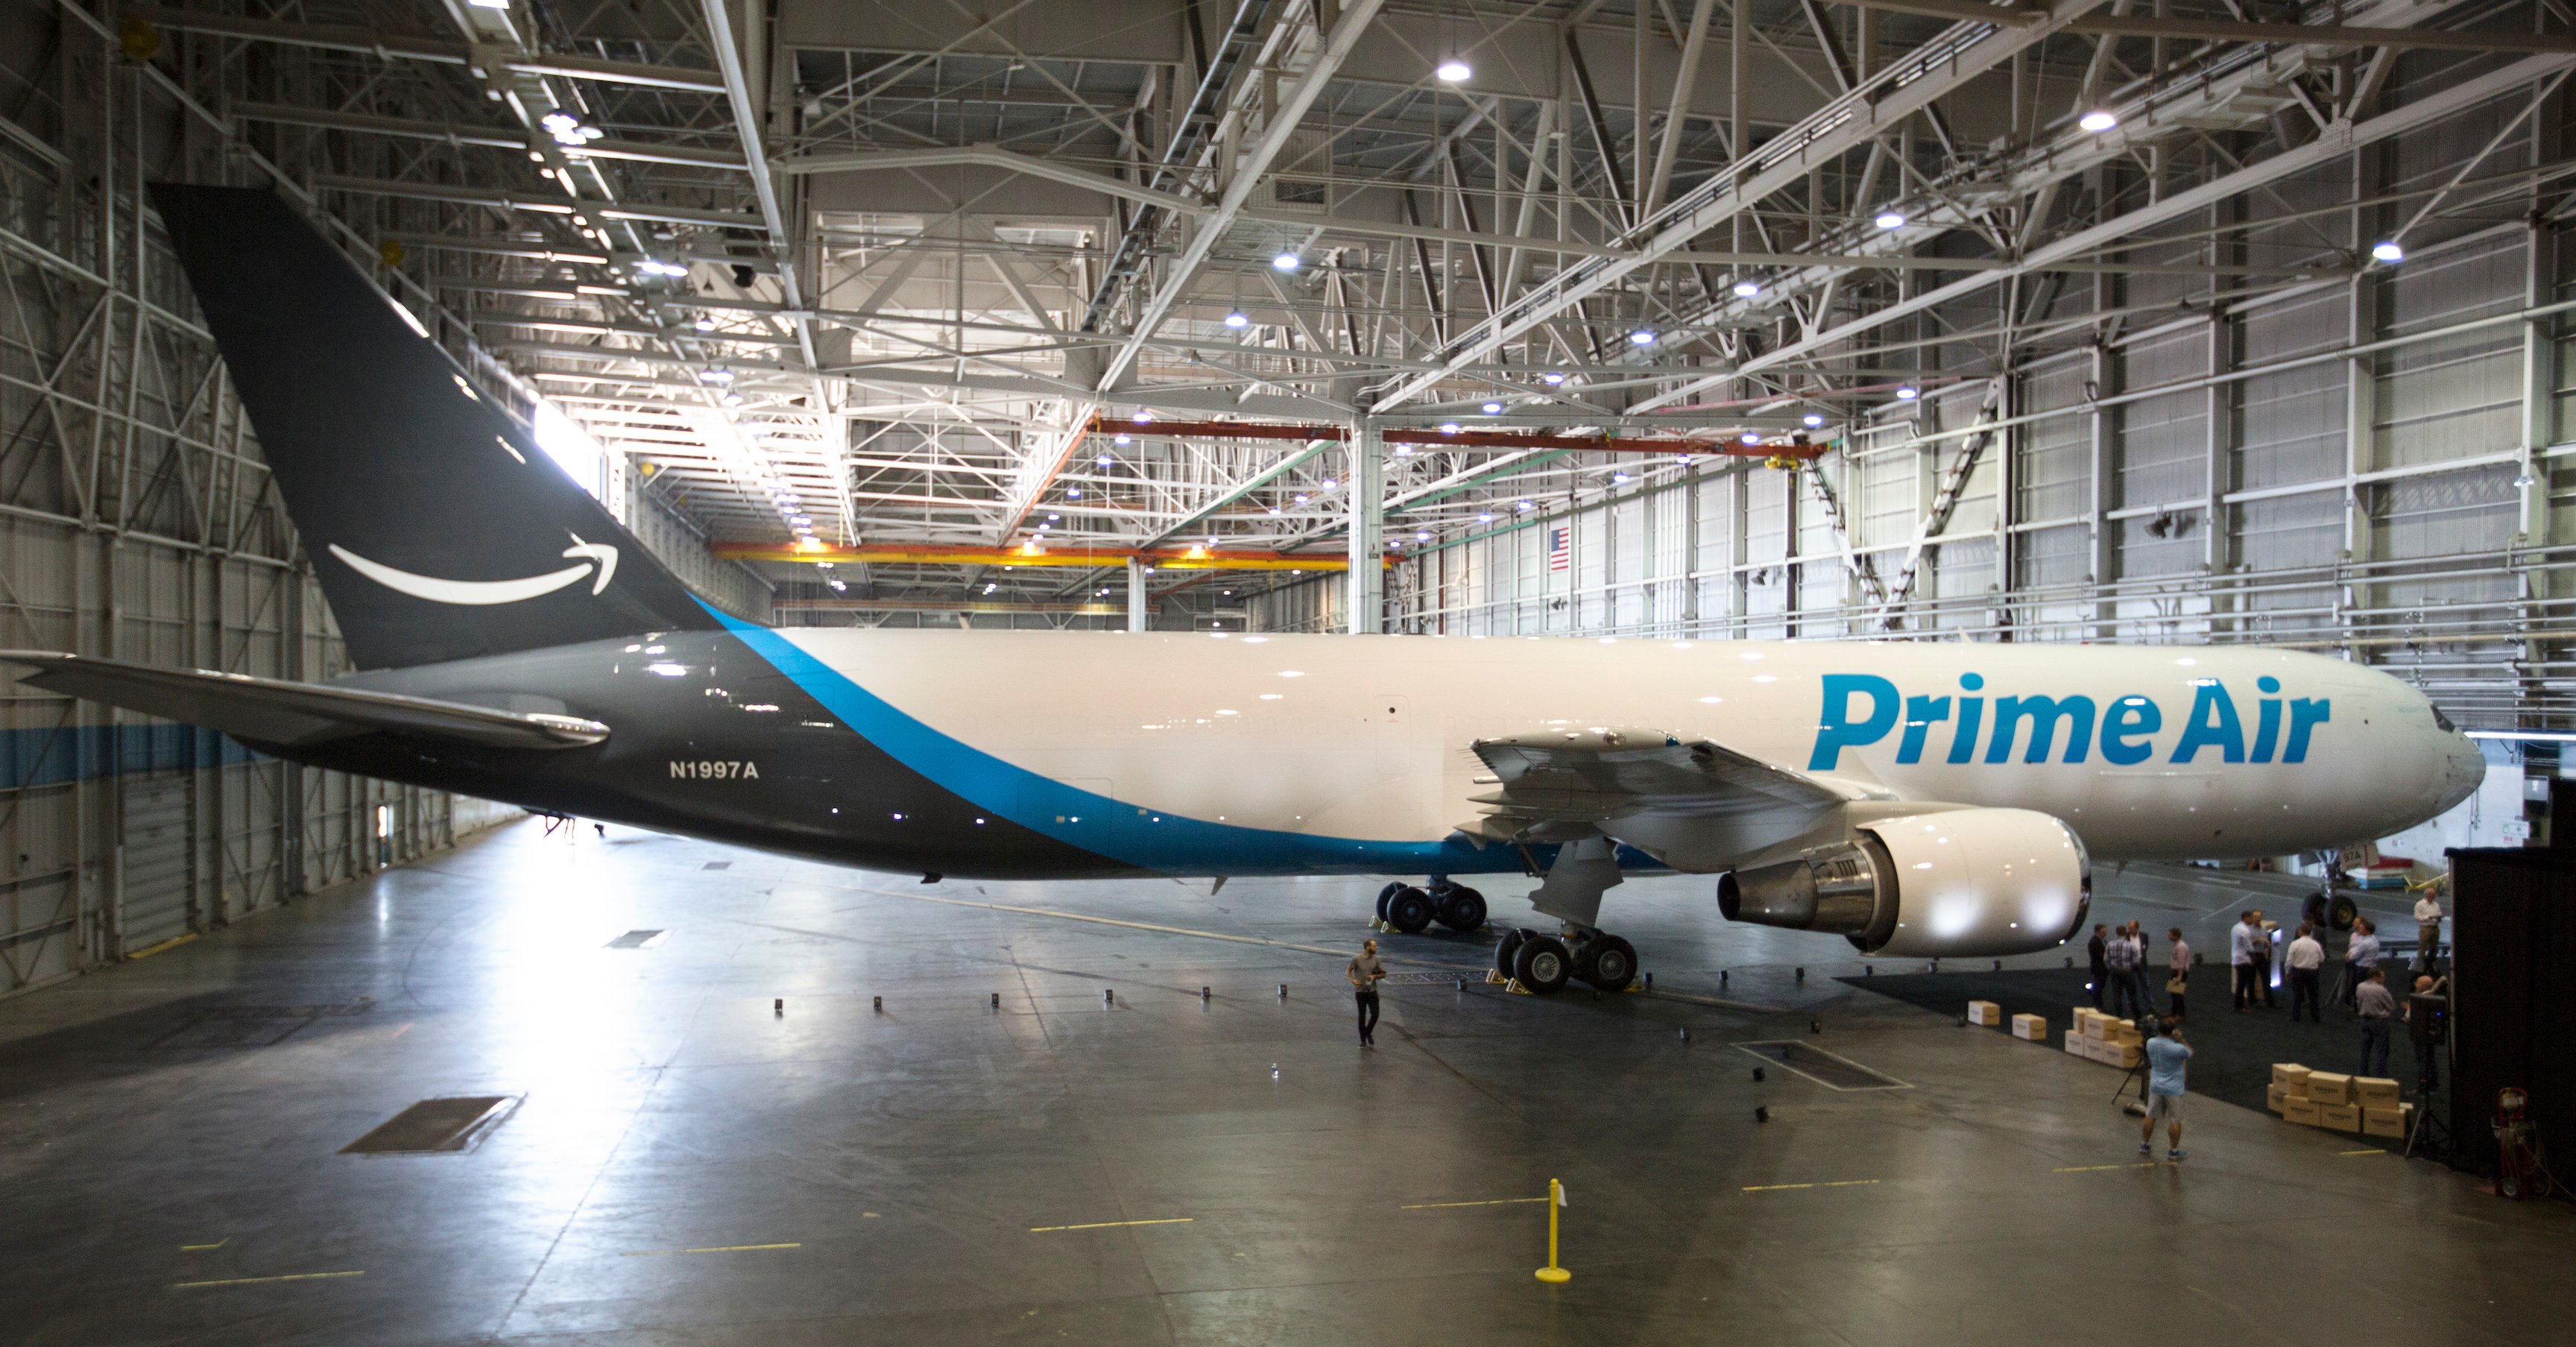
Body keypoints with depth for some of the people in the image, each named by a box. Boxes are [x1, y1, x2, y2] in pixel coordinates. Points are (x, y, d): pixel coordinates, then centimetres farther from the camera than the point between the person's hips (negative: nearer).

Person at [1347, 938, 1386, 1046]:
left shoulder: (1375, 959, 1)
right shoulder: (1357, 959, -8)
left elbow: (1383, 974, 8)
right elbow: (1348, 971, 3)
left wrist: (1375, 976, -11)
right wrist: (1352, 980, -15)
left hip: (1372, 991, 2)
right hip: (1361, 991, -2)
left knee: (1375, 1014, -2)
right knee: (1362, 1016, 6)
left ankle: (1368, 1033, 26)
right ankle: (1363, 1040, 17)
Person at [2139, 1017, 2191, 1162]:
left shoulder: (2150, 1043, -7)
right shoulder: (2178, 1048, -23)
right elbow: (2191, 1054, -2)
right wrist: (2181, 1039, -6)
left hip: (2155, 1086, 5)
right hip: (2173, 1089, -5)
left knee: (2151, 1116, 17)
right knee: (2175, 1120, 8)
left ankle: (2144, 1145, 26)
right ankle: (2173, 1151, 14)